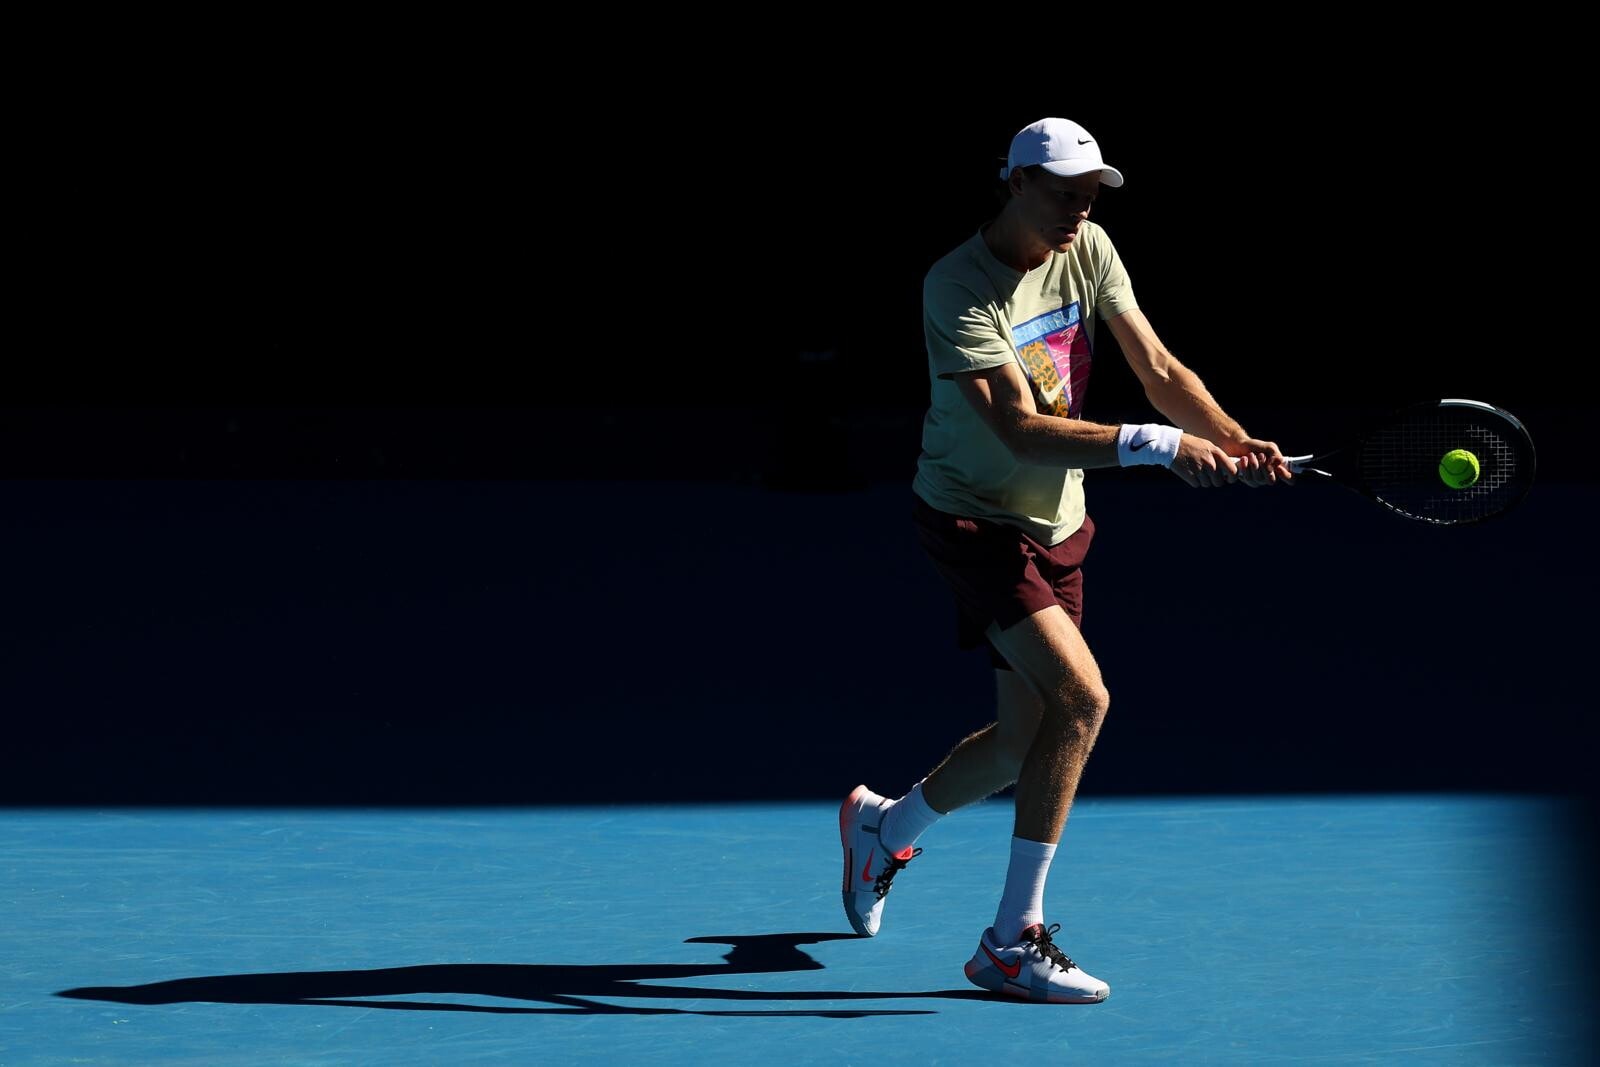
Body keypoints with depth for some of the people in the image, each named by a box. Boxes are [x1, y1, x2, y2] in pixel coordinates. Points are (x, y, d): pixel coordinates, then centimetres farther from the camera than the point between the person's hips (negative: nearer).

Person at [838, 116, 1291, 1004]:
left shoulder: (1087, 251, -2)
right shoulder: (961, 289, -24)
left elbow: (1158, 371, -3)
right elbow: (1021, 431, -33)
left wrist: (1236, 442, -22)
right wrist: (1155, 445, -43)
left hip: (1054, 526, 8)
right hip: (973, 519, -8)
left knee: (1027, 737, 14)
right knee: (1081, 698, -23)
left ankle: (883, 827, 43)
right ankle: (1012, 944, -16)